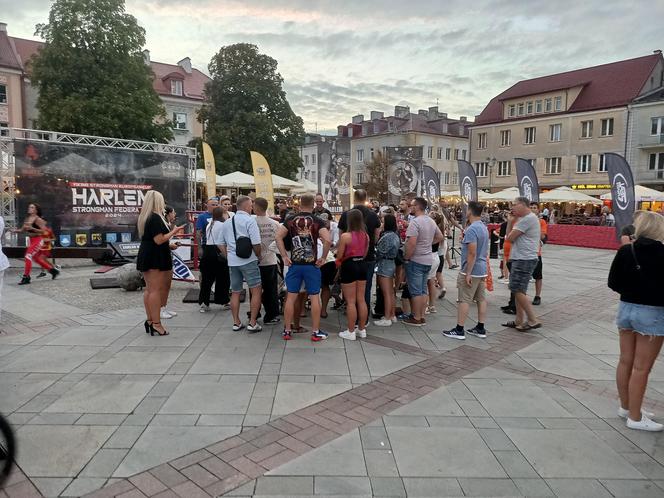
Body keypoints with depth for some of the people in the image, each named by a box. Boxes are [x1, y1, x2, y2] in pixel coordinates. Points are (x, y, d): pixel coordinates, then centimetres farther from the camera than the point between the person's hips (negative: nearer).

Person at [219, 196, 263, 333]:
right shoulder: (249, 220, -9)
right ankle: (252, 323, 1)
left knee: (235, 293, 15)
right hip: (248, 260, -6)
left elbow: (221, 244, 16)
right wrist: (258, 256, 2)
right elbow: (256, 243, -14)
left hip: (232, 261, 7)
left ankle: (236, 322, 22)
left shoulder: (227, 222, 12)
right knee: (256, 291, 2)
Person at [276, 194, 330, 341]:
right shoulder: (317, 221, -5)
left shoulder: (291, 219, 2)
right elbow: (327, 240, -19)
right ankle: (316, 332, 11)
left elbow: (278, 237, -8)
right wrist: (323, 257, -8)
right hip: (312, 265, -2)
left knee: (291, 297, 9)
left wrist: (284, 256, -4)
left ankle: (287, 331, 16)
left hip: (294, 264, 2)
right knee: (315, 298, 6)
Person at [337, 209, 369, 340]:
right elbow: (365, 254, 10)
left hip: (349, 266, -6)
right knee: (361, 299, 13)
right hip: (362, 265, 6)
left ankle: (351, 332, 8)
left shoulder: (345, 236, -17)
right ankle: (362, 329, 21)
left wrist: (338, 262, 10)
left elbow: (339, 256, -11)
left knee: (350, 301, 1)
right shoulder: (365, 235, 1)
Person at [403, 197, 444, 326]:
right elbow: (440, 237, 20)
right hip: (428, 260, 8)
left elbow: (411, 244, -25)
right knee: (423, 290, 14)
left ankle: (416, 318, 8)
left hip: (416, 261, -8)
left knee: (416, 291, 0)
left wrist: (406, 258, -14)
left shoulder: (415, 222, -18)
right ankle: (422, 317, 20)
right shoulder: (431, 221, 9)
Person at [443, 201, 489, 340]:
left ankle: (459, 330, 2)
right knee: (481, 299, 11)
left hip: (471, 271, -9)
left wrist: (468, 273, -21)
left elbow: (472, 254, -24)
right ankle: (480, 329, 18)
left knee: (464, 300, -3)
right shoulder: (484, 228, 11)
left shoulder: (471, 229, -20)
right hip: (482, 270, 9)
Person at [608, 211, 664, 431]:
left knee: (625, 361, 16)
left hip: (626, 308, 5)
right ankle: (635, 417, 14)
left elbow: (613, 283, 1)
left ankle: (625, 406, 31)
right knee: (641, 368, 4)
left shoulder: (625, 251, -4)